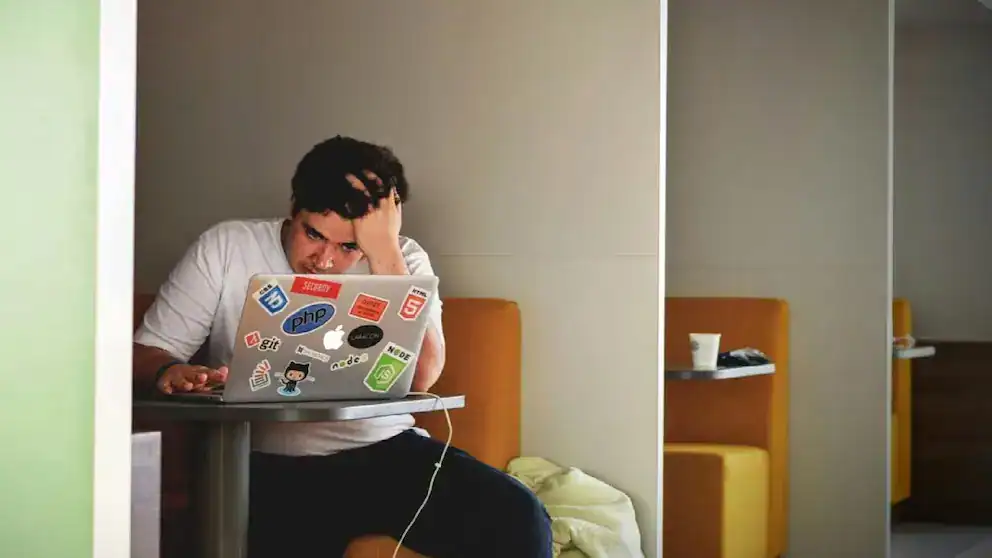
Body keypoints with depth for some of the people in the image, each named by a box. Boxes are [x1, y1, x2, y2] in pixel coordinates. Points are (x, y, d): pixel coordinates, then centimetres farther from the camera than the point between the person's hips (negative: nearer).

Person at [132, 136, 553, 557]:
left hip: (386, 453, 2)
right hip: (270, 467, -2)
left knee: (517, 518, -22)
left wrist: (383, 250, -15)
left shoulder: (402, 261, 4)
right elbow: (145, 354, 4)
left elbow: (419, 378, -12)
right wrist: (169, 372, -21)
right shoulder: (225, 249, 2)